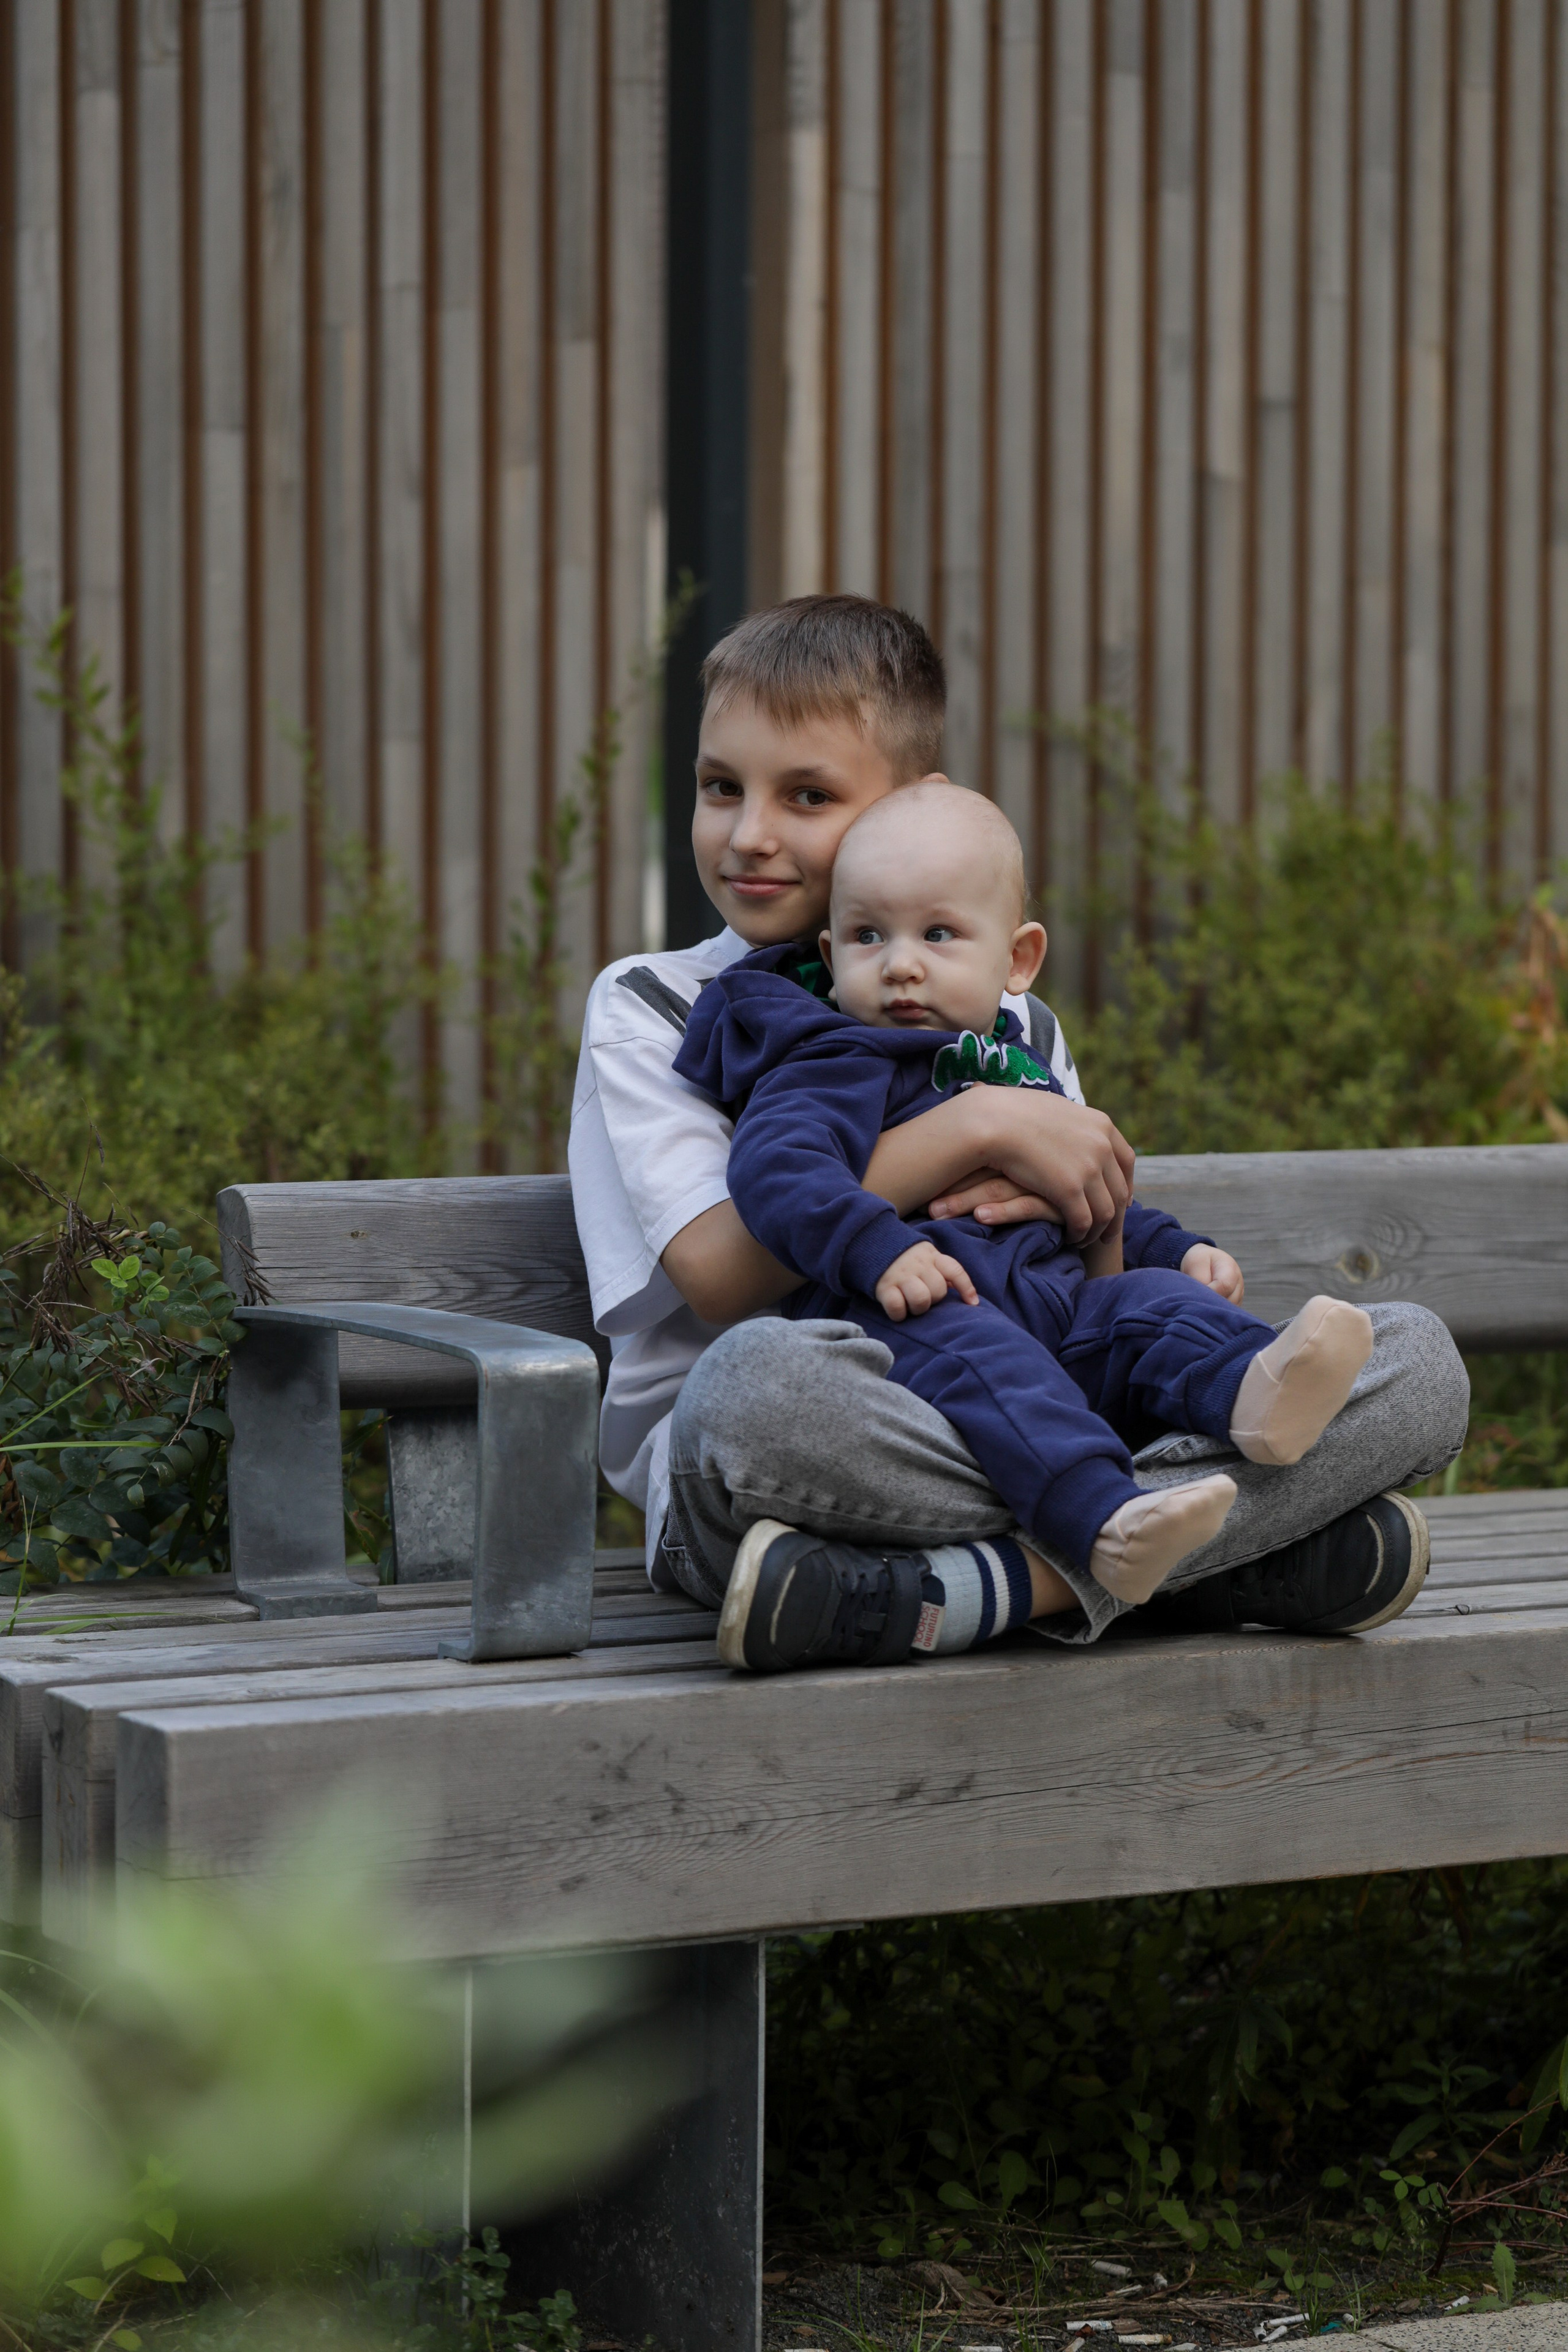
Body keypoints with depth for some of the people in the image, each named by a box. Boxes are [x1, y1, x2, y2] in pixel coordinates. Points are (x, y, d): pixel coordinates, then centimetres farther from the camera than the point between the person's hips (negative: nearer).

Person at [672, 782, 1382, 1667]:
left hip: (1056, 1301, 7)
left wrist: (1179, 1250, 24)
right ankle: (1103, 1519, -62)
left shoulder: (1023, 1076, 31)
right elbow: (774, 1164, -15)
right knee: (968, 1348, -37)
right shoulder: (835, 1070, 6)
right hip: (898, 1318, -7)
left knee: (1152, 1301, -17)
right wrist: (877, 1248, -30)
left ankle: (1251, 1394, -52)